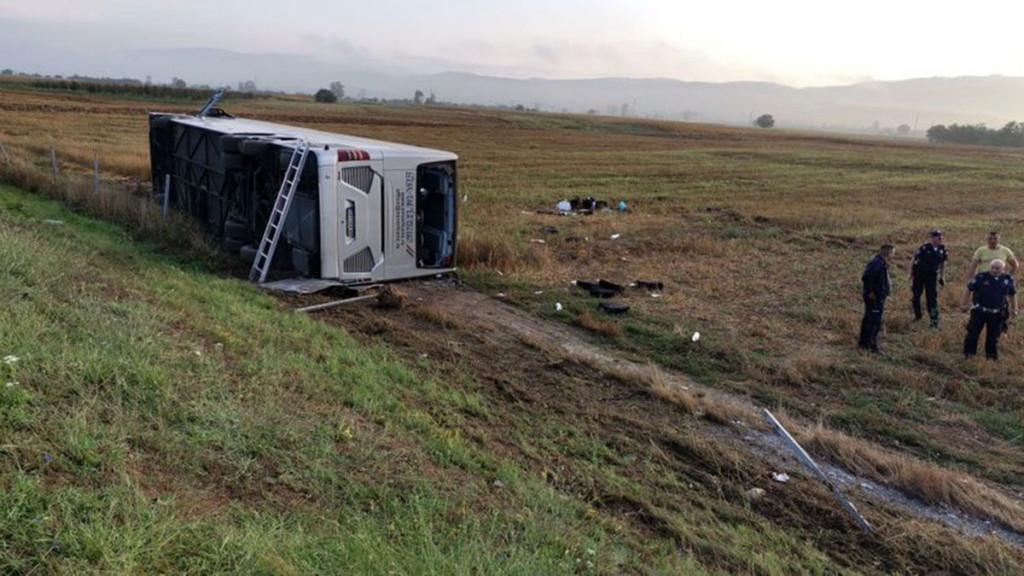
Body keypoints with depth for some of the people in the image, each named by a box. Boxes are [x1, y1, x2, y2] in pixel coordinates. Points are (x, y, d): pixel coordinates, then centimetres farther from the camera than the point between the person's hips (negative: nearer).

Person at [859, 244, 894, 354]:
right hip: (875, 298, -11)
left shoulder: (880, 263, 11)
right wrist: (870, 292, -22)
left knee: (868, 319, 18)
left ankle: (863, 342, 29)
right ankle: (872, 346, -4)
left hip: (877, 297, 11)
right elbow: (866, 277, -30)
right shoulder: (878, 263, -22)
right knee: (875, 322, -7)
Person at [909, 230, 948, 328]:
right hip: (919, 274, -2)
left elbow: (942, 263, 10)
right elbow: (913, 260, -9)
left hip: (931, 275, 2)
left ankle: (934, 321, 0)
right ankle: (917, 315, 29)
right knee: (916, 295, 8)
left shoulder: (942, 249, -4)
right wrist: (910, 274, -7)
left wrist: (942, 276, 7)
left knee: (932, 298, -3)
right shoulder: (924, 248, -16)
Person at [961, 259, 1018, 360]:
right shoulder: (981, 277, -11)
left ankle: (992, 355, 25)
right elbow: (969, 289, -4)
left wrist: (1014, 308, 14)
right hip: (979, 311, -3)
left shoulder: (1008, 279, 0)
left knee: (993, 336, 12)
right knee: (973, 333, 1)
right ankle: (968, 353, 14)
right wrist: (964, 304, -4)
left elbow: (1012, 294, 14)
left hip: (997, 313, 3)